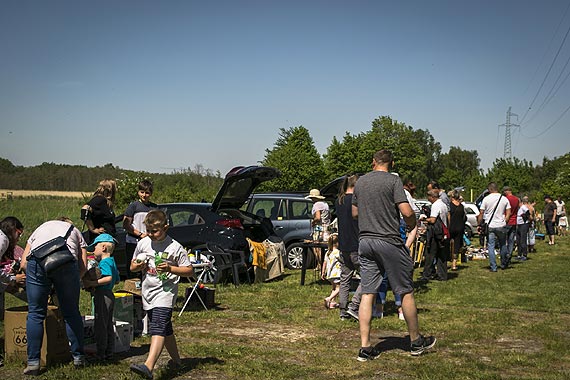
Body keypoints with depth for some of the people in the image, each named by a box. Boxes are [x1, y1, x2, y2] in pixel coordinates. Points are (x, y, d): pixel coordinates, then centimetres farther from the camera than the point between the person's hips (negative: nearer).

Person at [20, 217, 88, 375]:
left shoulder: (41, 228, 37)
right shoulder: (75, 231, 34)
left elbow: (24, 263, 26)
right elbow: (83, 266, 20)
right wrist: (70, 284, 31)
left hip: (37, 261, 1)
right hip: (67, 262, 0)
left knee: (35, 313, 8)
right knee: (71, 312, 12)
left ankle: (33, 362, 5)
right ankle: (78, 358, 19)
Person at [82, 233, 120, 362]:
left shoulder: (104, 262, -14)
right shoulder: (112, 261, 15)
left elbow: (108, 278, -28)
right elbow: (117, 280, 20)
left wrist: (92, 283, -26)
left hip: (102, 295, -10)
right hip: (110, 294, 10)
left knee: (100, 325, -4)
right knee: (109, 325, 14)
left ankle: (101, 354, 1)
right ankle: (109, 353, 20)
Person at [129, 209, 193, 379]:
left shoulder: (175, 247, -8)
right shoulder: (143, 243, 6)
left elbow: (189, 270, -5)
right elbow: (132, 266, 17)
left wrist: (170, 268, -19)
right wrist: (138, 266, -6)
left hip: (165, 293, -6)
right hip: (148, 293, 6)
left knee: (158, 329, -21)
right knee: (165, 330, 18)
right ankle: (176, 360, 35)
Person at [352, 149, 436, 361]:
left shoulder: (360, 182, 11)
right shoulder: (393, 180, -7)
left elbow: (354, 213, 20)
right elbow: (407, 212, -14)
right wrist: (412, 225, 6)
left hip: (365, 241, 6)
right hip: (389, 241, -5)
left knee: (367, 294, 4)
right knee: (406, 292, 8)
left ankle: (365, 348, 2)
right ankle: (416, 342, 19)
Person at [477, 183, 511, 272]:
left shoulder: (486, 199, -5)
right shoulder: (504, 199, 2)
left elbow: (481, 214, -4)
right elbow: (508, 213, 1)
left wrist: (479, 225, 4)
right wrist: (504, 222, 11)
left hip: (490, 226, -2)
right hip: (501, 226, 2)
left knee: (491, 246, 2)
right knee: (503, 245, 17)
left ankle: (493, 267, 0)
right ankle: (503, 264, 29)